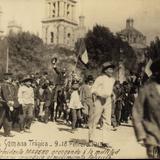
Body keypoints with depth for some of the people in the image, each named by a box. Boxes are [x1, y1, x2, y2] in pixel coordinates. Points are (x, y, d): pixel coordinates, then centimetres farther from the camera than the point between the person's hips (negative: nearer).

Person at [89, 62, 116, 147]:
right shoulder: (100, 78, -8)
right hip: (99, 100, -5)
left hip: (108, 101, 5)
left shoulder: (112, 80, 11)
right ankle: (91, 139, 18)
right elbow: (93, 89, -8)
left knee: (107, 121, -2)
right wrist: (101, 94, -16)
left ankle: (104, 141, 1)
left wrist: (112, 94, 12)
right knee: (95, 120, 4)